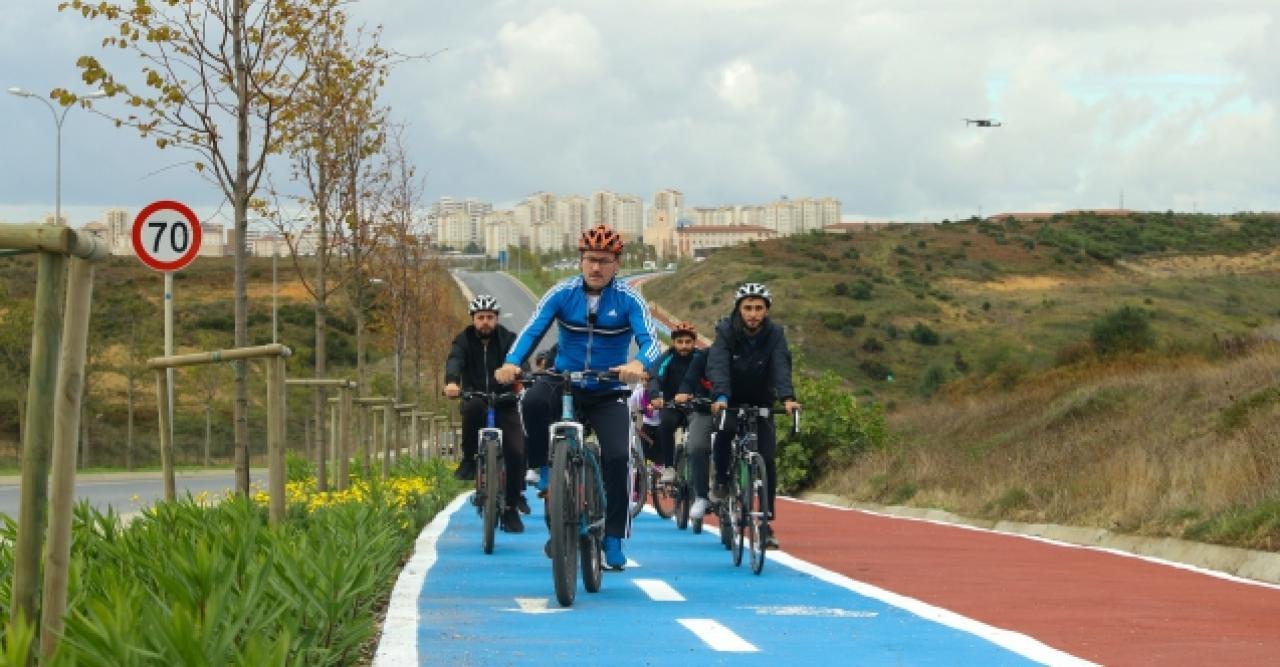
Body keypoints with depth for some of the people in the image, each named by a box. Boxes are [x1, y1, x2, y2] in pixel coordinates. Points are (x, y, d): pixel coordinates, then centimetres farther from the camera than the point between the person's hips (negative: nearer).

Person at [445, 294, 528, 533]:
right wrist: (451, 382, -43)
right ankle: (469, 460, -17)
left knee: (515, 452, -14)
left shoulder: (508, 339, -1)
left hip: (505, 404, 0)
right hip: (476, 399, 0)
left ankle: (511, 508, 0)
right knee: (471, 408, -37)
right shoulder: (464, 340, -2)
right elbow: (455, 361, -21)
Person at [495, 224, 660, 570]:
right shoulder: (563, 293, -4)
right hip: (563, 383, 0)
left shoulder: (628, 299, -8)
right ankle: (544, 468, -9)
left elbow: (649, 340, -20)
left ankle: (613, 540, -5)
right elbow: (532, 330, -14)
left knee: (617, 457, -19)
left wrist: (638, 364, -45)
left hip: (608, 394, 0)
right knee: (533, 402, -34)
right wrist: (511, 363, -35)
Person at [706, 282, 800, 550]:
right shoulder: (726, 331, -17)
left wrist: (787, 397, -47)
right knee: (724, 428, -34)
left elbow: (781, 366, -28)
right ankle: (721, 482, -10)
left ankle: (767, 523, -1)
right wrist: (720, 397, -50)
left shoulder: (774, 334, -14)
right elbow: (717, 365, -31)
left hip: (761, 404, 1)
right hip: (731, 401, -1)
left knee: (768, 459, -11)